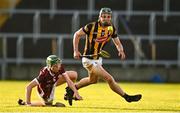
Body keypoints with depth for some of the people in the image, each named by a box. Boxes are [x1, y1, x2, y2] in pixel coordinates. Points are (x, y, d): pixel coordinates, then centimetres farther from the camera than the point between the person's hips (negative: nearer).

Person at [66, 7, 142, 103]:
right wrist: (76, 51, -16)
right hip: (89, 60, -8)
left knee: (93, 80, 29)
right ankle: (126, 97, -5)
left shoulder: (111, 28, -2)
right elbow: (77, 35, -8)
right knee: (109, 78, -15)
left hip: (98, 59, 8)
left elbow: (117, 42, 5)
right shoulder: (92, 26, -19)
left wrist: (121, 51, -17)